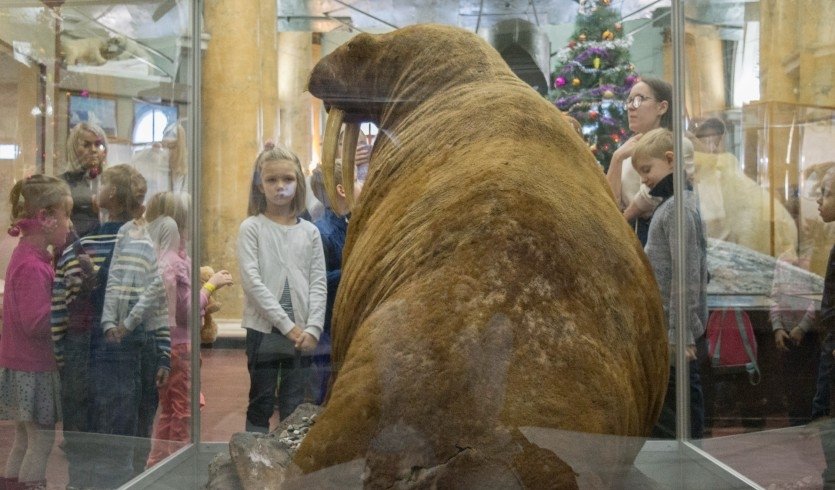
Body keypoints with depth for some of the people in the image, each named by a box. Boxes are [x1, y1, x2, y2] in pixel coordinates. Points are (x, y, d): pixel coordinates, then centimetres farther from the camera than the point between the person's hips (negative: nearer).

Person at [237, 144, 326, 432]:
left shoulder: (310, 232, 7)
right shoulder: (251, 228, -1)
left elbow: (318, 284, 3)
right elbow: (252, 281, -10)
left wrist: (312, 329, -10)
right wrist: (287, 325, -14)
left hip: (302, 334, 2)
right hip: (264, 330, -2)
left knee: (295, 410, 7)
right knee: (260, 407, 6)